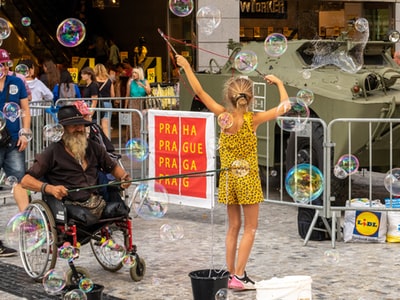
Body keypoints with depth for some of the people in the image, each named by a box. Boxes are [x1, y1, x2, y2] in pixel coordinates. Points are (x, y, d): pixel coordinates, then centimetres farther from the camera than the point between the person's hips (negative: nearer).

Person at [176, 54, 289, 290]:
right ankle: (239, 276, -2)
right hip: (248, 178, -4)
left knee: (233, 227, 13)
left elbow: (199, 91, -4)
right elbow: (284, 107, -7)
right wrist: (279, 83, 6)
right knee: (250, 228, 4)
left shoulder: (223, 116, -8)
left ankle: (230, 274, 14)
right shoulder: (253, 119, -14)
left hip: (228, 177, 4)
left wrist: (186, 66, 3)